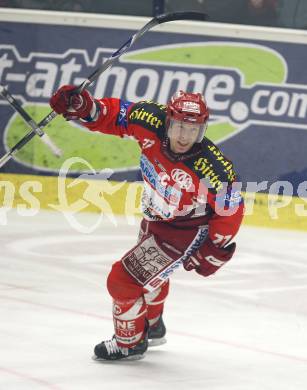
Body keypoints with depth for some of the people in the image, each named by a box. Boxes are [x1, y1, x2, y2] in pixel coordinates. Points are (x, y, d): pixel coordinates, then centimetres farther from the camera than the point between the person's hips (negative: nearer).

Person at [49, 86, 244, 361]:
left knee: (124, 279, -8)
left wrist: (215, 250, -13)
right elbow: (116, 114, -9)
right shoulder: (152, 124, -25)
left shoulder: (213, 168, -37)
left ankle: (129, 343, 19)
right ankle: (152, 327, 61)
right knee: (149, 271, 31)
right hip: (154, 218, 7)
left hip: (182, 232, -7)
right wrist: (86, 107, -26)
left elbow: (231, 210, -22)